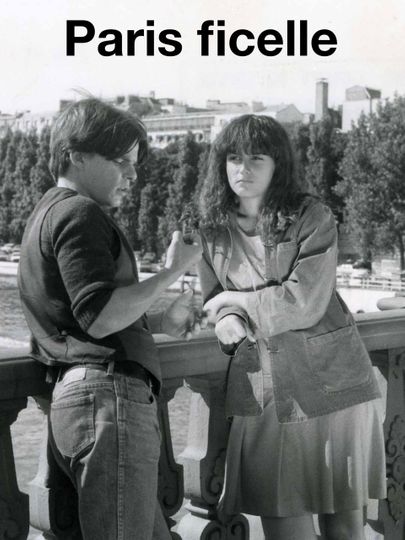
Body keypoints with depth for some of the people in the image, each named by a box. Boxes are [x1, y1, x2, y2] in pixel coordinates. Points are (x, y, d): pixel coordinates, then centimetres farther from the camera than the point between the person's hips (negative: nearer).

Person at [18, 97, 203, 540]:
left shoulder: (48, 213, 27)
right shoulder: (79, 212, -6)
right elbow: (100, 318, -17)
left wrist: (158, 323, 22)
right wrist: (172, 271, -8)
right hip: (109, 393, -11)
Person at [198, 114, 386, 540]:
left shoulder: (312, 218, -8)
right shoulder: (214, 230, 6)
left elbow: (304, 303, -16)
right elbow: (214, 301, 8)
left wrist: (234, 300, -7)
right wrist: (228, 321, -15)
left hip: (331, 386, -3)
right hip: (262, 395, 3)